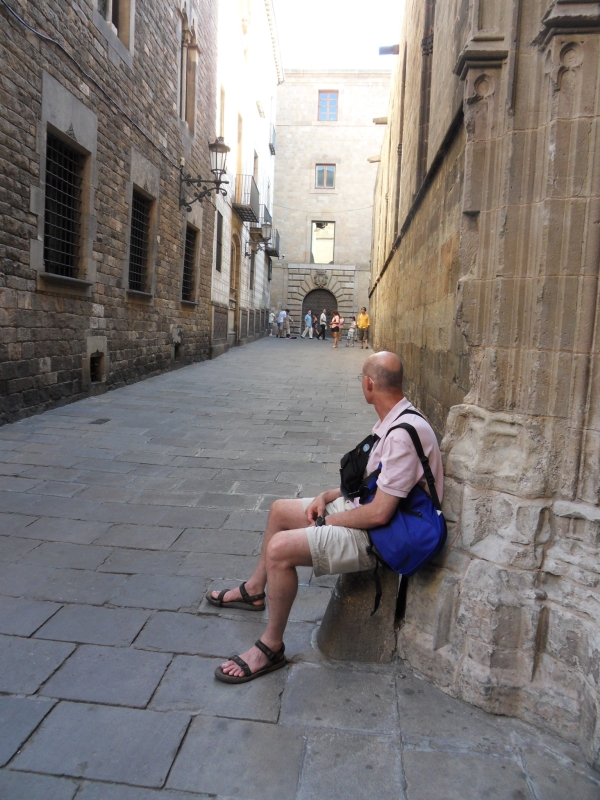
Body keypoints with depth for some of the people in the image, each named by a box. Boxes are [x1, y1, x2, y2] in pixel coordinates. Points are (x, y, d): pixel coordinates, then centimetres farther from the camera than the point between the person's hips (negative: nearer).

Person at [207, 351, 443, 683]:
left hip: (375, 535, -11)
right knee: (280, 509, 17)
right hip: (358, 508, 11)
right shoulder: (392, 421, 4)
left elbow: (380, 513, -28)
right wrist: (326, 496, 3)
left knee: (279, 548, -23)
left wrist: (327, 521, -14)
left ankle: (271, 647, -2)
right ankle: (255, 589, 37)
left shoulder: (405, 434, -28)